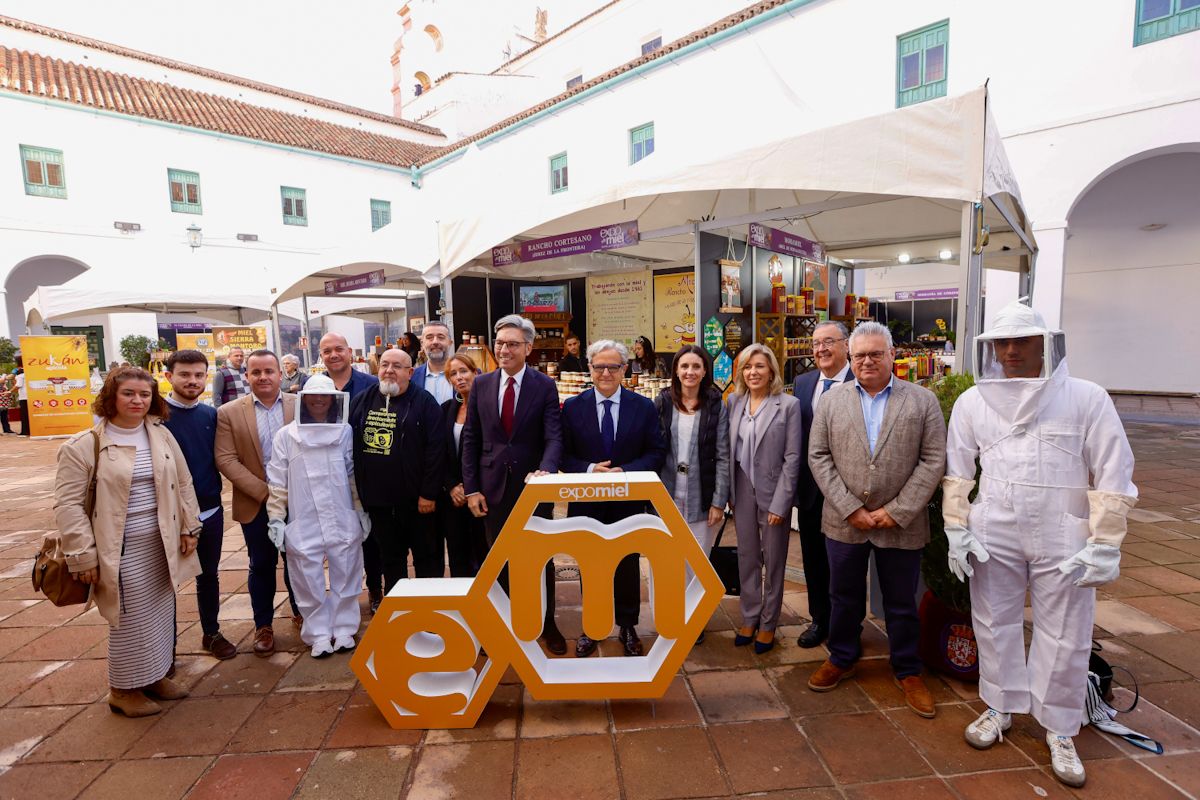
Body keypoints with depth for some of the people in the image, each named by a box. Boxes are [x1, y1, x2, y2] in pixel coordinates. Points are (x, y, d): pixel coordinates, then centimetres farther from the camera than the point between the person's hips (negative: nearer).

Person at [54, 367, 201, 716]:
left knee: (161, 613, 16)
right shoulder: (83, 446, -10)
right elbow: (68, 504, -10)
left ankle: (155, 676, 35)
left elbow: (183, 484, 11)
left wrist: (189, 528, 7)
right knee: (131, 620, 5)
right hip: (121, 550, -5)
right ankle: (123, 690, 27)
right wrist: (83, 555, -13)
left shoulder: (162, 436, 4)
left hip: (161, 544, 5)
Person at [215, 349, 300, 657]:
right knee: (261, 566, 12)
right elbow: (225, 459, -7)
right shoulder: (228, 413, -3)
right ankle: (263, 626, 28)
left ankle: (300, 611, 35)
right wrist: (263, 491, -15)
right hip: (256, 504, 0)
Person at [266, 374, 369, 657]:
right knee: (309, 581, 8)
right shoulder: (286, 435, -1)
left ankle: (343, 628, 26)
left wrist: (361, 510, 7)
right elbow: (278, 481, 1)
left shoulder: (345, 432, 1)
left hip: (343, 521, 1)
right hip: (303, 524, 0)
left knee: (345, 577, 10)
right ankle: (319, 633, 25)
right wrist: (275, 517, -2)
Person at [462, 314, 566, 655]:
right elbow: (470, 439, 4)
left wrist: (545, 470, -32)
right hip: (494, 486, 2)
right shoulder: (481, 384, 2)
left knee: (541, 559, 12)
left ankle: (547, 623, 32)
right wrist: (471, 488, -1)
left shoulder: (545, 386, -6)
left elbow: (554, 436, -12)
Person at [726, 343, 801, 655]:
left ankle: (768, 624, 27)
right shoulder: (735, 402, 3)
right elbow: (729, 450, 6)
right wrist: (728, 492, 2)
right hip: (742, 491, 4)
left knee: (773, 561, 10)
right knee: (746, 557, 14)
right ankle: (749, 618, 30)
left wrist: (780, 503, -13)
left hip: (773, 492, -3)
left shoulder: (788, 404, -9)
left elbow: (792, 457, -10)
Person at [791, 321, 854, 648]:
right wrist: (796, 479, 5)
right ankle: (819, 619, 35)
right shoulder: (802, 382, 6)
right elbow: (795, 433, 9)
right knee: (813, 558, 16)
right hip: (810, 487, 5)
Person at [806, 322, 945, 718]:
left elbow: (933, 461, -5)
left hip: (901, 523, -1)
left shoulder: (923, 400, -1)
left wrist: (897, 512, -12)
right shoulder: (831, 400, 2)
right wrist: (850, 508, -10)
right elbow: (819, 457, -2)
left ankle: (908, 671, 35)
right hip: (845, 521, 1)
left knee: (901, 603, 14)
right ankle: (842, 658, 36)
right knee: (844, 596, 16)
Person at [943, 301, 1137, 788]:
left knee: (1065, 638, 9)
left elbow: (1113, 475, -5)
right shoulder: (973, 402, 1)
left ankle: (1059, 731, 30)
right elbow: (957, 471, 5)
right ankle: (1000, 707, 34)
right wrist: (956, 529, 1)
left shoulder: (1086, 399, -5)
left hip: (1064, 542, -1)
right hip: (993, 537, 2)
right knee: (995, 625, 13)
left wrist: (1104, 545, -7)